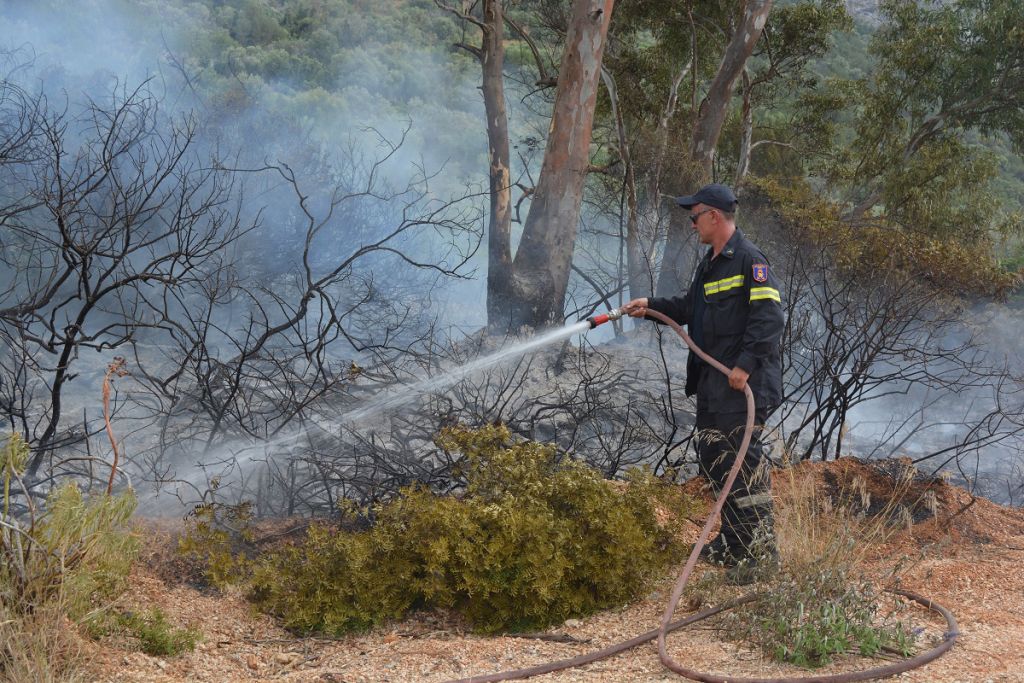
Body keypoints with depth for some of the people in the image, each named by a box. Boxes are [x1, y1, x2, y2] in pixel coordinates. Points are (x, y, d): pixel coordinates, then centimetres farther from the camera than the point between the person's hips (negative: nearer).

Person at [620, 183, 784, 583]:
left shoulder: (749, 259, -12)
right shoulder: (710, 263, 19)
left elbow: (769, 316, -20)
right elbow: (691, 309, 30)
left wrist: (746, 364, -25)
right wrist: (651, 307, 20)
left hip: (745, 383, -10)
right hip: (712, 381, 10)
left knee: (745, 460, -11)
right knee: (712, 458, 14)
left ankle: (761, 548, -6)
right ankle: (733, 541, 26)